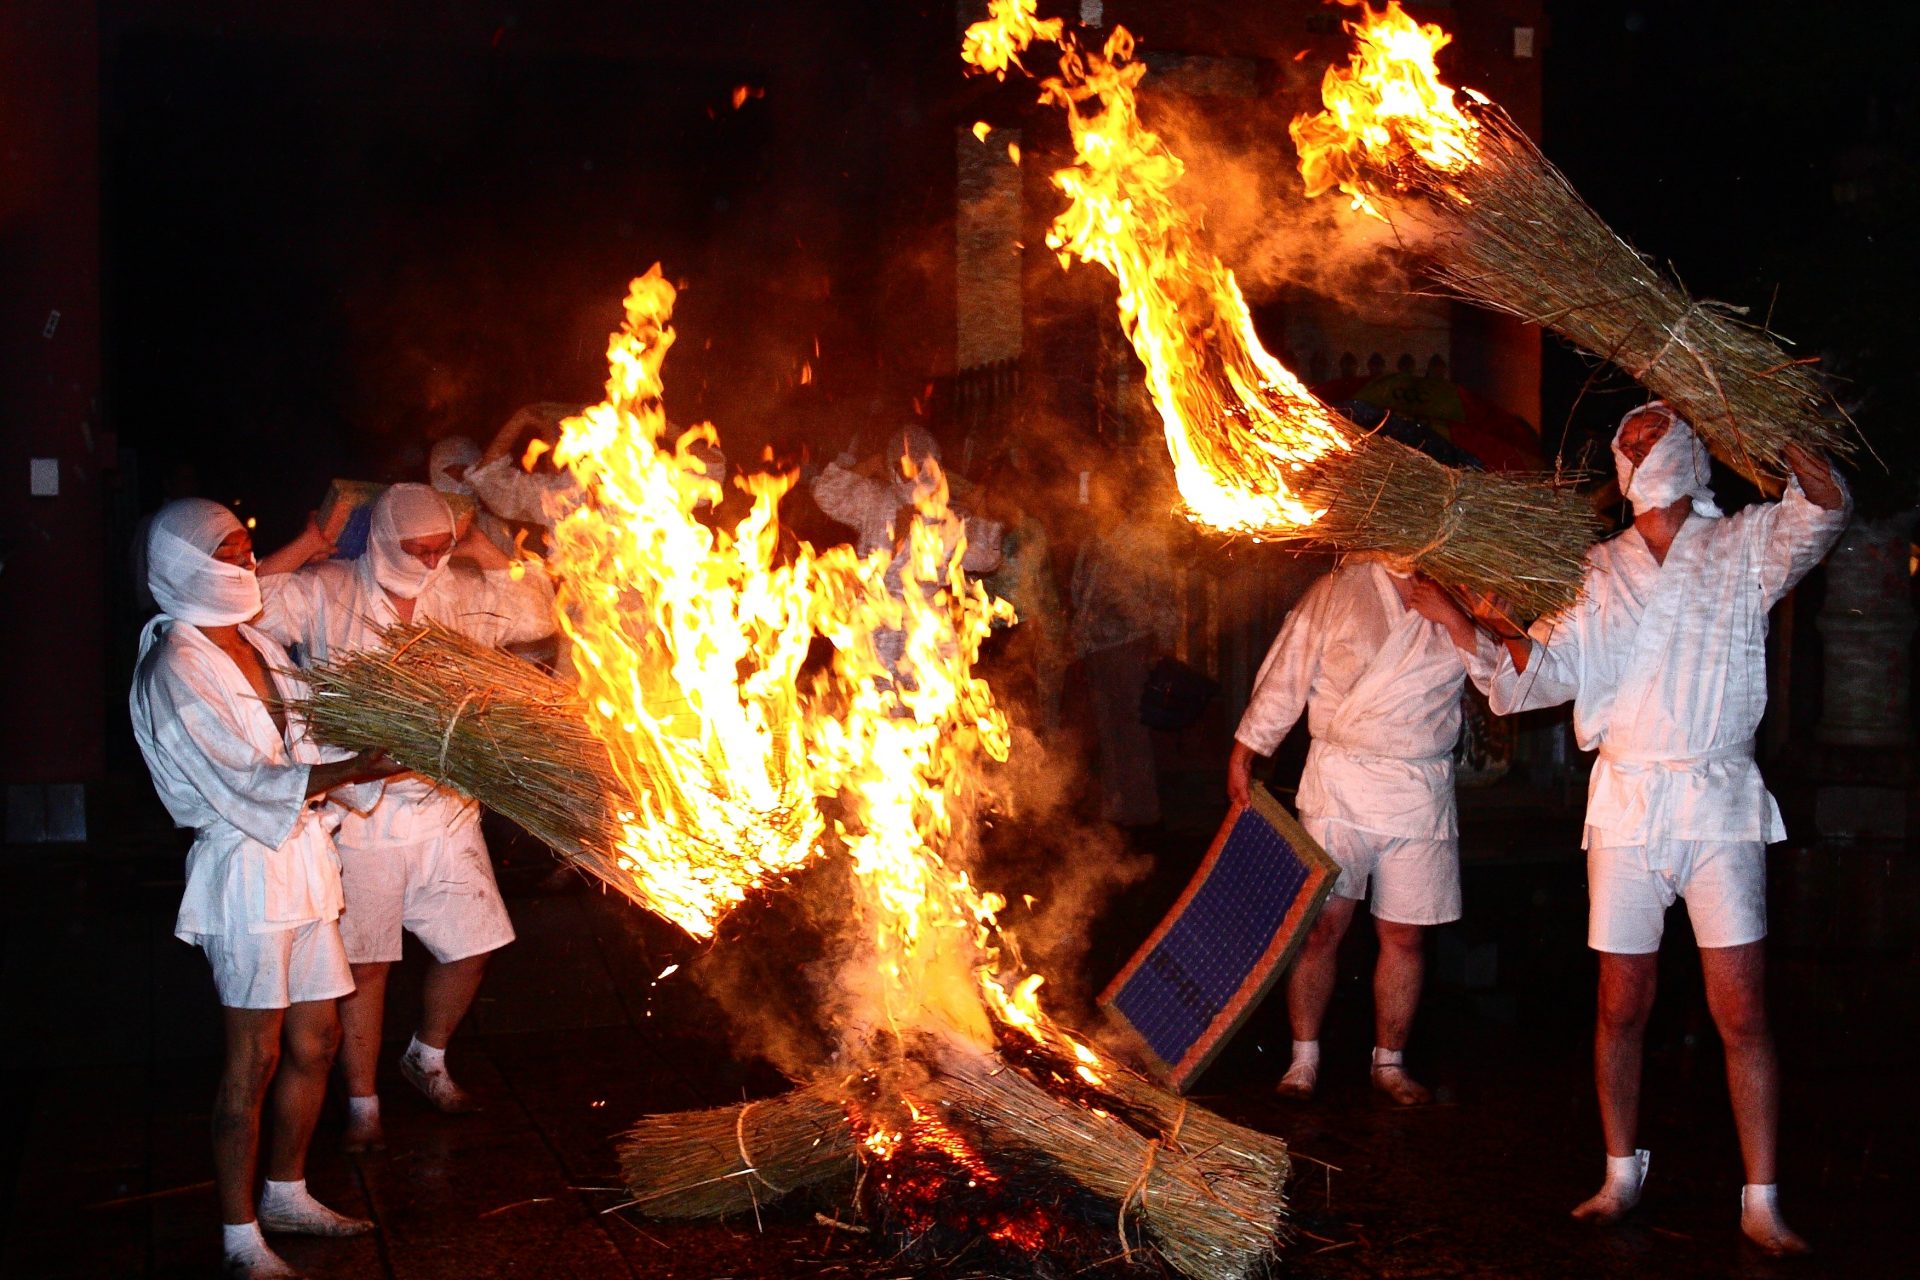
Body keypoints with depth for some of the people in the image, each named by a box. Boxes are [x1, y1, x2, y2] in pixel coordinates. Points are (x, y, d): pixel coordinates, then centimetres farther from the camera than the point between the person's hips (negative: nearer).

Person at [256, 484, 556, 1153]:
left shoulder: (465, 593, 4)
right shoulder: (326, 591, -7)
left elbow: (537, 612, 10)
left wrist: (480, 547, 1)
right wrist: (309, 543, -13)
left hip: (446, 809, 4)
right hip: (360, 812, -4)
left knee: (471, 944, 9)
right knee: (364, 963, 3)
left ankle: (427, 1058, 36)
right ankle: (362, 1105, 18)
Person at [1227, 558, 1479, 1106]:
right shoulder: (1340, 590, 0)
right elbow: (1287, 673, 4)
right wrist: (1243, 753, 6)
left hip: (1423, 793, 2)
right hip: (1340, 784, -2)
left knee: (1406, 935, 6)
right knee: (1322, 924, -5)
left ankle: (1389, 1063, 20)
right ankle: (1304, 1058, 8)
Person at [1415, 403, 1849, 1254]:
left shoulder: (1744, 546, 6)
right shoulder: (1599, 571, 12)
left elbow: (1822, 512, -14)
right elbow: (1546, 671, 3)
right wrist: (1477, 629, -12)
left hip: (1719, 803, -2)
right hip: (1625, 805, 2)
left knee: (1741, 1012, -4)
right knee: (1620, 1008, 7)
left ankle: (1761, 1203, 4)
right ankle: (1622, 1176, 22)